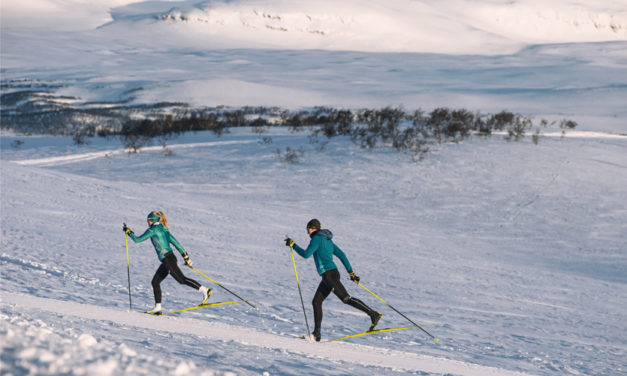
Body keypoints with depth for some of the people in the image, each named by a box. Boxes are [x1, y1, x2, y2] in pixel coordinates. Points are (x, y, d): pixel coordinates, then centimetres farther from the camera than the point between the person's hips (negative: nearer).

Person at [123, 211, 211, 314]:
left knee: (181, 279, -13)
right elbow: (175, 242, 15)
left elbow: (138, 239, 0)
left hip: (168, 259, -10)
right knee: (155, 282, 11)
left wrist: (129, 232, 15)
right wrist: (185, 256, 14)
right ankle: (157, 308, 13)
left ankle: (205, 290, -17)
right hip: (167, 260, 10)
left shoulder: (153, 229, -6)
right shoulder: (164, 229, 18)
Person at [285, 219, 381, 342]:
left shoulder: (317, 238, -6)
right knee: (316, 302, 10)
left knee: (346, 298, -13)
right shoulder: (327, 240, 21)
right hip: (328, 276, 10)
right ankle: (317, 333, 11)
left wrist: (293, 245, -1)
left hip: (329, 274, -10)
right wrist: (351, 272, 16)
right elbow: (341, 255, 18)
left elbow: (306, 254, -13)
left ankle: (373, 314, -18)